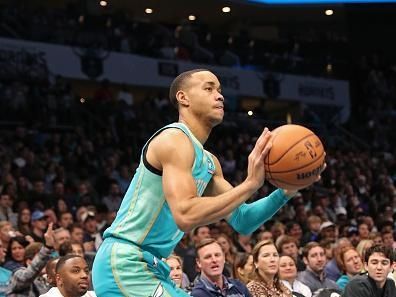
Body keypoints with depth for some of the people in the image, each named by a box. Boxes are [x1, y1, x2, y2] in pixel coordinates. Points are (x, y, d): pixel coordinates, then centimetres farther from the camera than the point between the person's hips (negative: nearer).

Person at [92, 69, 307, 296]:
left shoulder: (209, 162, 15)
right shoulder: (174, 139, -13)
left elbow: (241, 221, 16)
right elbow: (185, 215, -27)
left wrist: (284, 193, 0)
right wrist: (250, 184, -25)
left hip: (150, 267, 10)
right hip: (126, 263, -10)